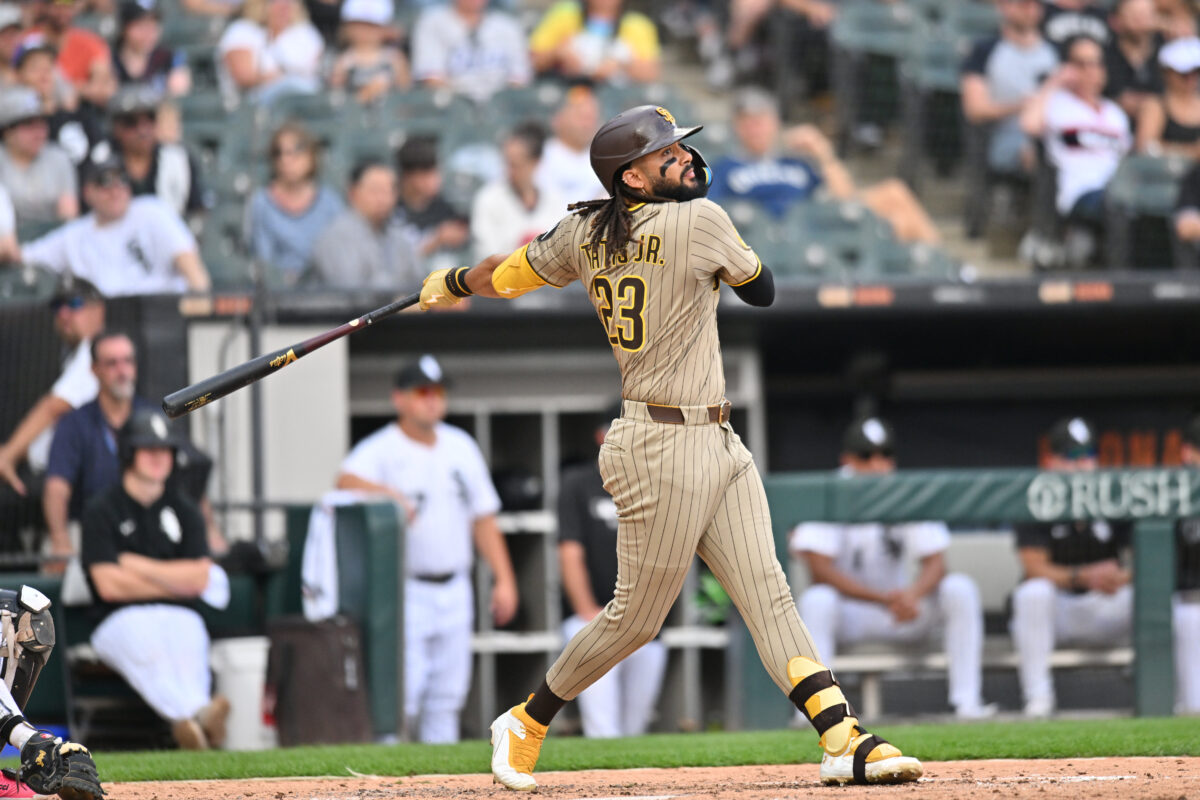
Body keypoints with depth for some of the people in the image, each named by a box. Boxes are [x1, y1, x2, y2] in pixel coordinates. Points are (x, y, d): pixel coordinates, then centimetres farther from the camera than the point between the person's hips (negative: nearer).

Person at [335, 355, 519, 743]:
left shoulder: (461, 446, 12)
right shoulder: (381, 449, -7)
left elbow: (483, 518, 15)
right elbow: (347, 481, -29)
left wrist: (504, 579, 8)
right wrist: (388, 494, -47)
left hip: (454, 591, 6)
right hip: (405, 592, -6)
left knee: (447, 697, 9)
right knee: (402, 696, -12)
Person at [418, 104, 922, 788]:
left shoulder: (585, 233, 7)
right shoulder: (700, 222, -14)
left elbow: (510, 273, 20)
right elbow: (761, 289, 1)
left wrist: (451, 285, 42)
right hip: (665, 447, -9)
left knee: (768, 593, -1)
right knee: (638, 616, 1)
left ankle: (846, 742, -9)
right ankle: (525, 725, 17)